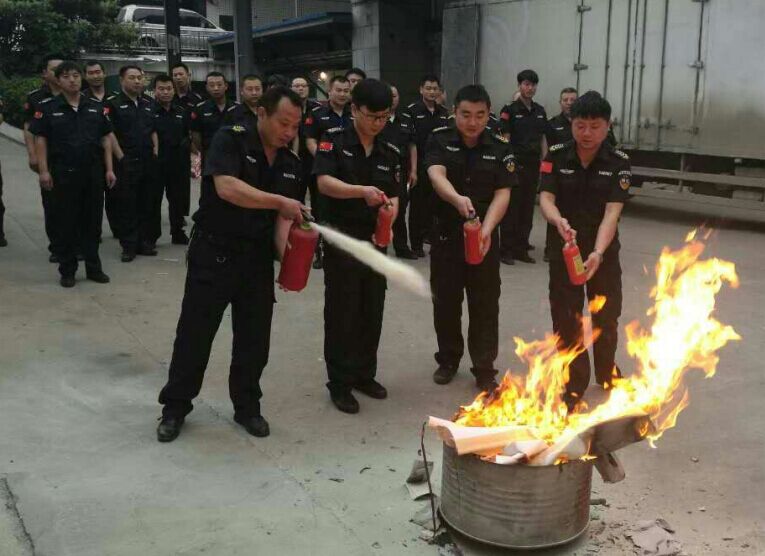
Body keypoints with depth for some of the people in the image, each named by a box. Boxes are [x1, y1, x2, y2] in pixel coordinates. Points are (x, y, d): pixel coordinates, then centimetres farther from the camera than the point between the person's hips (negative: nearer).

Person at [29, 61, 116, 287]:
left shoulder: (95, 107, 8)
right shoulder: (49, 109, 0)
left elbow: (106, 139, 9)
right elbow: (40, 140, -1)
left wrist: (109, 169, 3)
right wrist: (44, 171, -9)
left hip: (93, 173, 2)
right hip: (63, 174, -2)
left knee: (92, 221, 9)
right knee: (65, 223, 4)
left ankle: (93, 267, 20)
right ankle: (67, 270, 14)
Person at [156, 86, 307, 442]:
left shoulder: (290, 164, 6)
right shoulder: (231, 140, -11)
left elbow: (282, 217, 1)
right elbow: (227, 188, -27)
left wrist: (287, 250, -18)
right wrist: (280, 201, -30)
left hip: (258, 257, 5)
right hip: (214, 252, -5)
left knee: (254, 337, 10)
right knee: (194, 333, 4)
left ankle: (247, 407, 28)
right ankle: (175, 407, 21)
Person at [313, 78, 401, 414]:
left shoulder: (389, 153, 8)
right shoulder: (334, 141, -7)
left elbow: (393, 195, 10)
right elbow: (324, 182, -21)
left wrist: (391, 207, -14)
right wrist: (362, 191, -36)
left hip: (375, 241, 5)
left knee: (372, 311, 12)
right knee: (342, 313, 1)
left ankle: (364, 374, 27)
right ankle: (340, 384, 12)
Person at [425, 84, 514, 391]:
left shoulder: (500, 147, -2)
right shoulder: (439, 140, -5)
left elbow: (503, 193, -8)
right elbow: (436, 175, -23)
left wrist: (486, 229, -25)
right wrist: (457, 199, -44)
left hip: (484, 236, 0)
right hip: (446, 233, 0)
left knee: (485, 305, 4)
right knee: (445, 301, 11)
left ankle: (485, 369, 15)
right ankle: (448, 360, 30)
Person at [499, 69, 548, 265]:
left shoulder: (540, 111, 12)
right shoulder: (510, 110, -4)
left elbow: (543, 139, 15)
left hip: (533, 167, 6)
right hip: (515, 166, -5)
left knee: (527, 209, 9)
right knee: (511, 209, -2)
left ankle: (521, 249, 17)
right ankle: (506, 250, 4)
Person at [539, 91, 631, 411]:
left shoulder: (619, 163, -11)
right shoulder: (556, 157, -7)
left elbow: (612, 212, -20)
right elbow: (546, 198, -16)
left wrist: (597, 253, -34)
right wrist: (558, 221, -39)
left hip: (604, 251, 1)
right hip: (563, 250, 0)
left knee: (606, 316, 17)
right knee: (566, 319, 1)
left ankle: (607, 373, 42)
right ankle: (573, 386, 17)